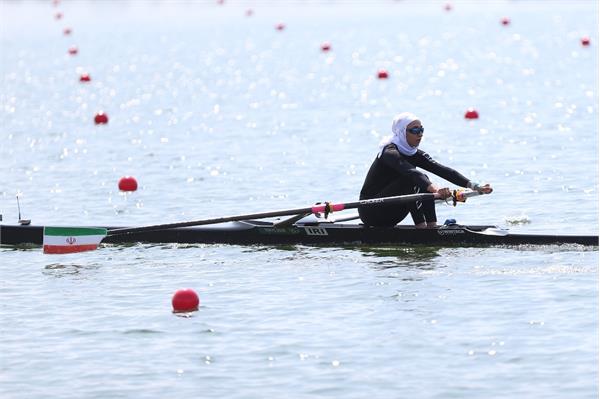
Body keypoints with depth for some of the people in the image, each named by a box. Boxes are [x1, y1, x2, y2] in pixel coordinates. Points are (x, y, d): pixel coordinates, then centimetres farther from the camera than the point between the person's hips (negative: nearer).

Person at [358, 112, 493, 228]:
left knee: (425, 183, -7)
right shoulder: (390, 152, -20)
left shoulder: (414, 154, 5)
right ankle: (421, 227, -29)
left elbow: (442, 170, -6)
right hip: (370, 210, -8)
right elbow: (411, 172, -38)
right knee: (412, 181, -24)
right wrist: (436, 190, -54)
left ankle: (432, 226, -15)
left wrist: (473, 186, -17)